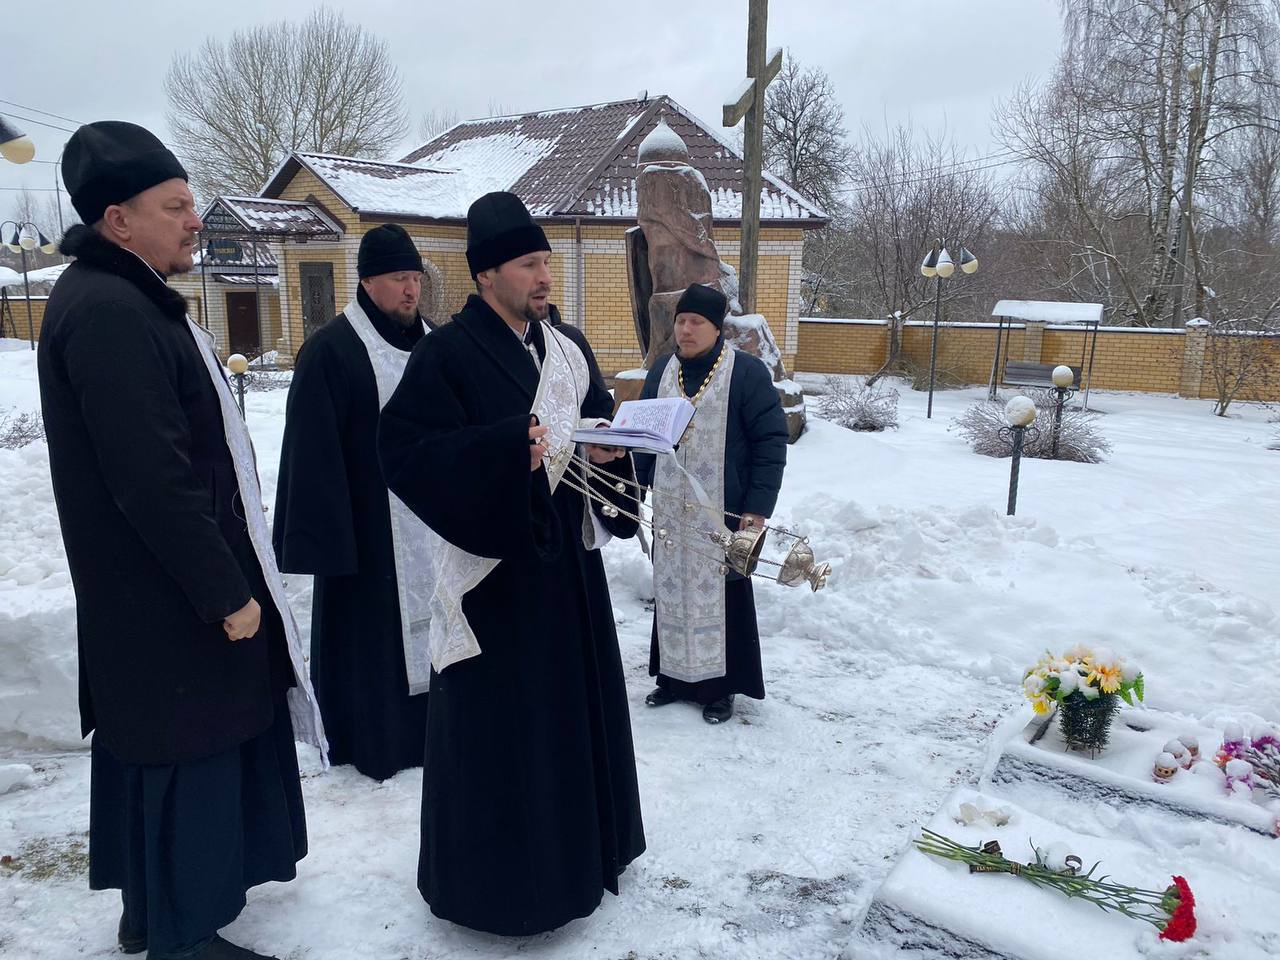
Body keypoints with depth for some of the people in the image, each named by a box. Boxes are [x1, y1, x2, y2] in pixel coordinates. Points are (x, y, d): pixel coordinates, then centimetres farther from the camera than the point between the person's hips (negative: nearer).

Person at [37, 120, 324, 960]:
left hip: (161, 589, 10)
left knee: (151, 745, 19)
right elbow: (152, 478, -25)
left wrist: (229, 575, 19)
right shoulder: (107, 311, -20)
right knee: (188, 751, 2)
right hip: (169, 598, -10)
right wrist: (226, 591, -19)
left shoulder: (129, 299, 13)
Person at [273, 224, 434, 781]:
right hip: (367, 526, -6)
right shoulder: (330, 350, -9)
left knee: (424, 620, 14)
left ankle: (424, 726, 29)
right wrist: (325, 537, -16)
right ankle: (371, 741, 20)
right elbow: (314, 455, -13)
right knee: (370, 628, 3)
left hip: (430, 523, 6)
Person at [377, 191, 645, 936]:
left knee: (573, 700, 16)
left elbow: (599, 423, 17)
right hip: (494, 564, -6)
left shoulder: (569, 348, 9)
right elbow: (403, 450, -18)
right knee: (499, 721, 2)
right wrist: (506, 448, -28)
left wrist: (607, 447, -7)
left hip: (566, 554, 7)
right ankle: (500, 871, 22)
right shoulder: (448, 354, -11)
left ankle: (579, 841, 36)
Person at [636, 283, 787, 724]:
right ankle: (673, 676, 26)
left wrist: (758, 507, -14)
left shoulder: (747, 373, -7)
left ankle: (721, 686, 18)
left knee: (721, 593, 4)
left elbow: (770, 441, -9)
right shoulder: (661, 371, 10)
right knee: (671, 591, 10)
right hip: (670, 511, 5)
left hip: (724, 513, -5)